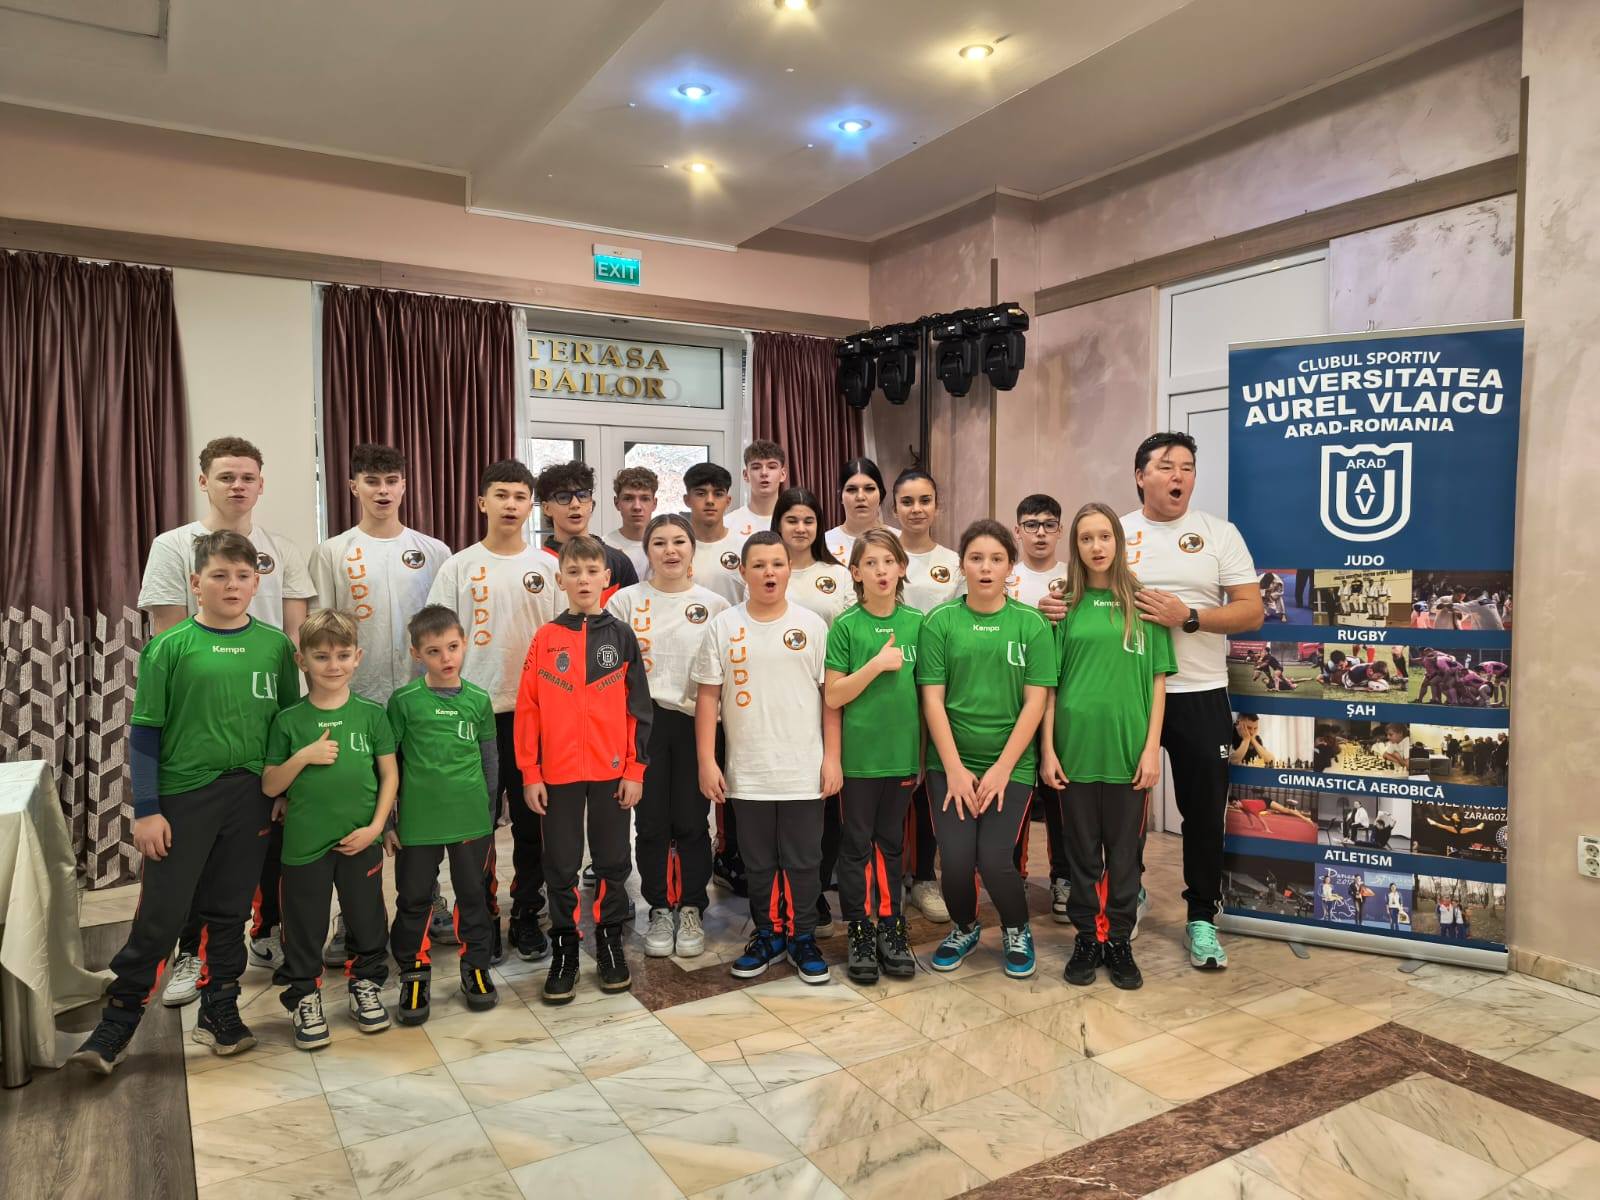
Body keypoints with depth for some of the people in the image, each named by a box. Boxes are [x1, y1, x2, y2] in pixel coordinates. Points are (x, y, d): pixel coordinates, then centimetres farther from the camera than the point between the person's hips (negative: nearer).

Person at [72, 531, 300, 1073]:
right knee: (159, 915, 3)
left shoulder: (275, 645, 1)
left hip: (249, 798, 2)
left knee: (229, 911, 13)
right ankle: (114, 1027, 20)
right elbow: (145, 732, -4)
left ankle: (220, 1013, 28)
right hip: (184, 796, -2)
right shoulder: (169, 648, -6)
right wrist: (146, 810, -7)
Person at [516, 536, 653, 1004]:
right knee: (561, 867, 9)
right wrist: (529, 774, -4)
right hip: (558, 773, 0)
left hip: (612, 772, 0)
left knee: (612, 863, 11)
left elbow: (638, 707, 1)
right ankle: (564, 951, 23)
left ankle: (610, 943, 26)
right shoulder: (545, 638, 0)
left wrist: (635, 770, -3)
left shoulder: (622, 636, 1)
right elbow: (527, 709, 0)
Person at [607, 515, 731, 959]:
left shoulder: (715, 605, 5)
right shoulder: (626, 600, 4)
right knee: (651, 820, 6)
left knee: (691, 820, 4)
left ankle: (691, 910, 22)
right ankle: (660, 910, 23)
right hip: (644, 721, 0)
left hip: (697, 723, 0)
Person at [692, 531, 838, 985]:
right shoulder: (722, 626, 0)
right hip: (747, 772, 1)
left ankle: (802, 938, 25)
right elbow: (708, 696, 1)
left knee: (803, 861, 9)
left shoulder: (811, 624, 0)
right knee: (758, 862, 13)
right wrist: (707, 760, -3)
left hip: (804, 770, -1)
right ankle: (768, 934, 31)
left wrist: (832, 757, -3)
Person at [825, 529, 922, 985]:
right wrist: (879, 663, -16)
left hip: (902, 754, 2)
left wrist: (923, 753, 7)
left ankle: (890, 929, 25)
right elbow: (833, 695, -7)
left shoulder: (917, 623, 2)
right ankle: (860, 933, 19)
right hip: (858, 754, -2)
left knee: (891, 844, 14)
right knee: (857, 844, 7)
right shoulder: (846, 626, -5)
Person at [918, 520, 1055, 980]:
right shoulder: (940, 622, -1)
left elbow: (1035, 702, -3)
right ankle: (964, 928, 26)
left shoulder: (1032, 624, -1)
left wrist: (1002, 768, -9)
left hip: (1011, 764, 0)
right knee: (956, 860, -8)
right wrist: (954, 768, -8)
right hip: (951, 764, 1)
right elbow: (932, 699, -3)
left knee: (994, 859, -11)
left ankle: (1017, 931, 22)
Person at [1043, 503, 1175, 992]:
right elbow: (1048, 684, 2)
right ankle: (1087, 938, 24)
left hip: (1128, 746, 0)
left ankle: (1119, 940, 24)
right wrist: (1047, 748, -2)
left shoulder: (1143, 603, 3)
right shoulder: (1066, 605, 2)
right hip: (1076, 745, 0)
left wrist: (1152, 747, -4)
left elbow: (1157, 680, 3)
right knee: (1083, 849, 11)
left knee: (1124, 850, 10)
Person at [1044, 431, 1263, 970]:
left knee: (1204, 809, 7)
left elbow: (1251, 612, -4)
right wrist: (1057, 610, -15)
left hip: (1199, 694, 0)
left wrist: (1188, 616, -18)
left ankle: (1202, 918, 23)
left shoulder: (1219, 534, 1)